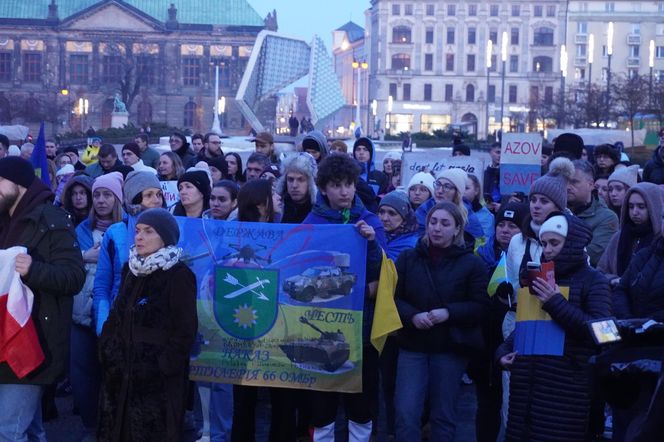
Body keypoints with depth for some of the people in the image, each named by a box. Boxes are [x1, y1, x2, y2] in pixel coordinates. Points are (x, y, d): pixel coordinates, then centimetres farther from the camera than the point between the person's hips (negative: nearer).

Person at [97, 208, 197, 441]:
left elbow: (185, 330, -12)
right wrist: (107, 349, 8)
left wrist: (164, 366, -15)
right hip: (122, 370, 7)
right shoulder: (130, 269, 12)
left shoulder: (179, 276, -9)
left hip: (157, 377, -7)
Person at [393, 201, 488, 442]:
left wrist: (448, 313, -20)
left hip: (450, 349, -1)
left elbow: (481, 307, -6)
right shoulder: (408, 258, 6)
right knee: (406, 413, -7)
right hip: (412, 345, 1)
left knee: (443, 415, 7)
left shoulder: (471, 263, 0)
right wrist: (412, 315, -16)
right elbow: (393, 297, 3)